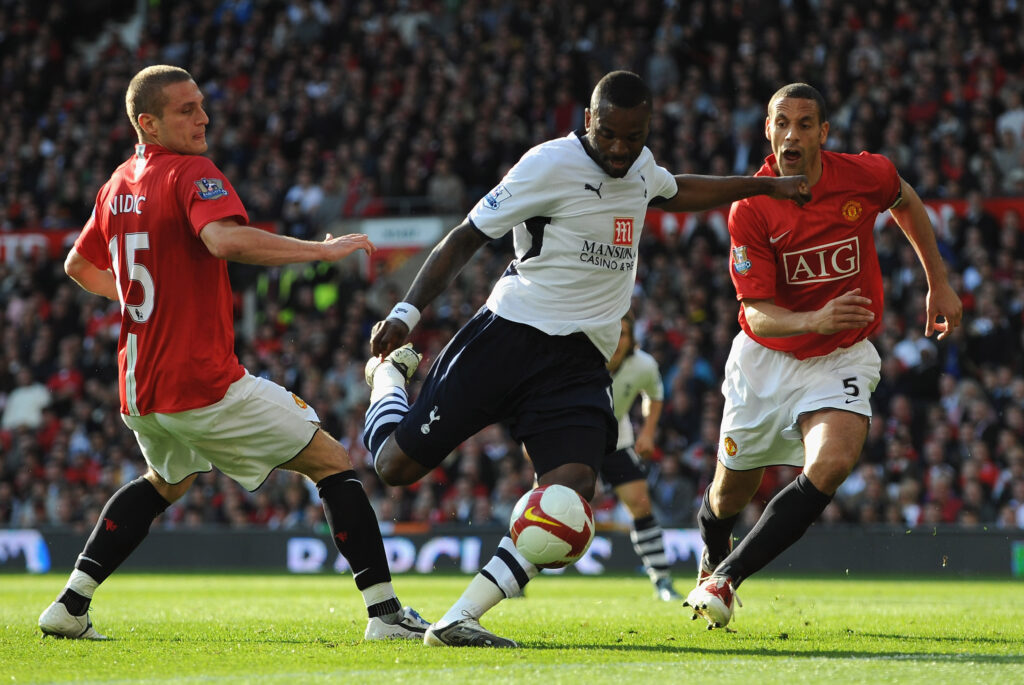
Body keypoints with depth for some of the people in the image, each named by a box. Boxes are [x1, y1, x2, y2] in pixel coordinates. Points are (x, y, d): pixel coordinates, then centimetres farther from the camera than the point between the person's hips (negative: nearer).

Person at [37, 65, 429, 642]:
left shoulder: (117, 186, 13)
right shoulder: (192, 174, -12)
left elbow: (78, 266, 28)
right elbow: (225, 240, -33)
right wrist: (323, 250, -25)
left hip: (140, 392, 8)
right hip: (205, 384, -8)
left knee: (166, 481, 35)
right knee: (334, 464, 2)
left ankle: (72, 606, 26)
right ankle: (385, 611, -4)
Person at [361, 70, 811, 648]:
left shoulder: (640, 167, 14)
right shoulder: (551, 164, -10)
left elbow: (678, 192, 40)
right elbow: (467, 237, -7)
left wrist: (765, 185, 42)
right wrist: (408, 311, -16)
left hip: (579, 361, 5)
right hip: (512, 334, -5)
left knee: (573, 484, -21)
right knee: (398, 464, -5)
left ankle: (458, 621, -22)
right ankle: (390, 372, 32)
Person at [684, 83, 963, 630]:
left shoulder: (863, 175, -13)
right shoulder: (750, 210, -18)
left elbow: (907, 203, 12)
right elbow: (759, 315, -20)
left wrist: (939, 283, 14)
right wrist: (816, 320, -40)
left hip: (842, 359, 0)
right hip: (765, 359, 0)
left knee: (830, 465, -27)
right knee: (730, 492, 12)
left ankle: (725, 579, -18)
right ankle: (713, 557, 49)